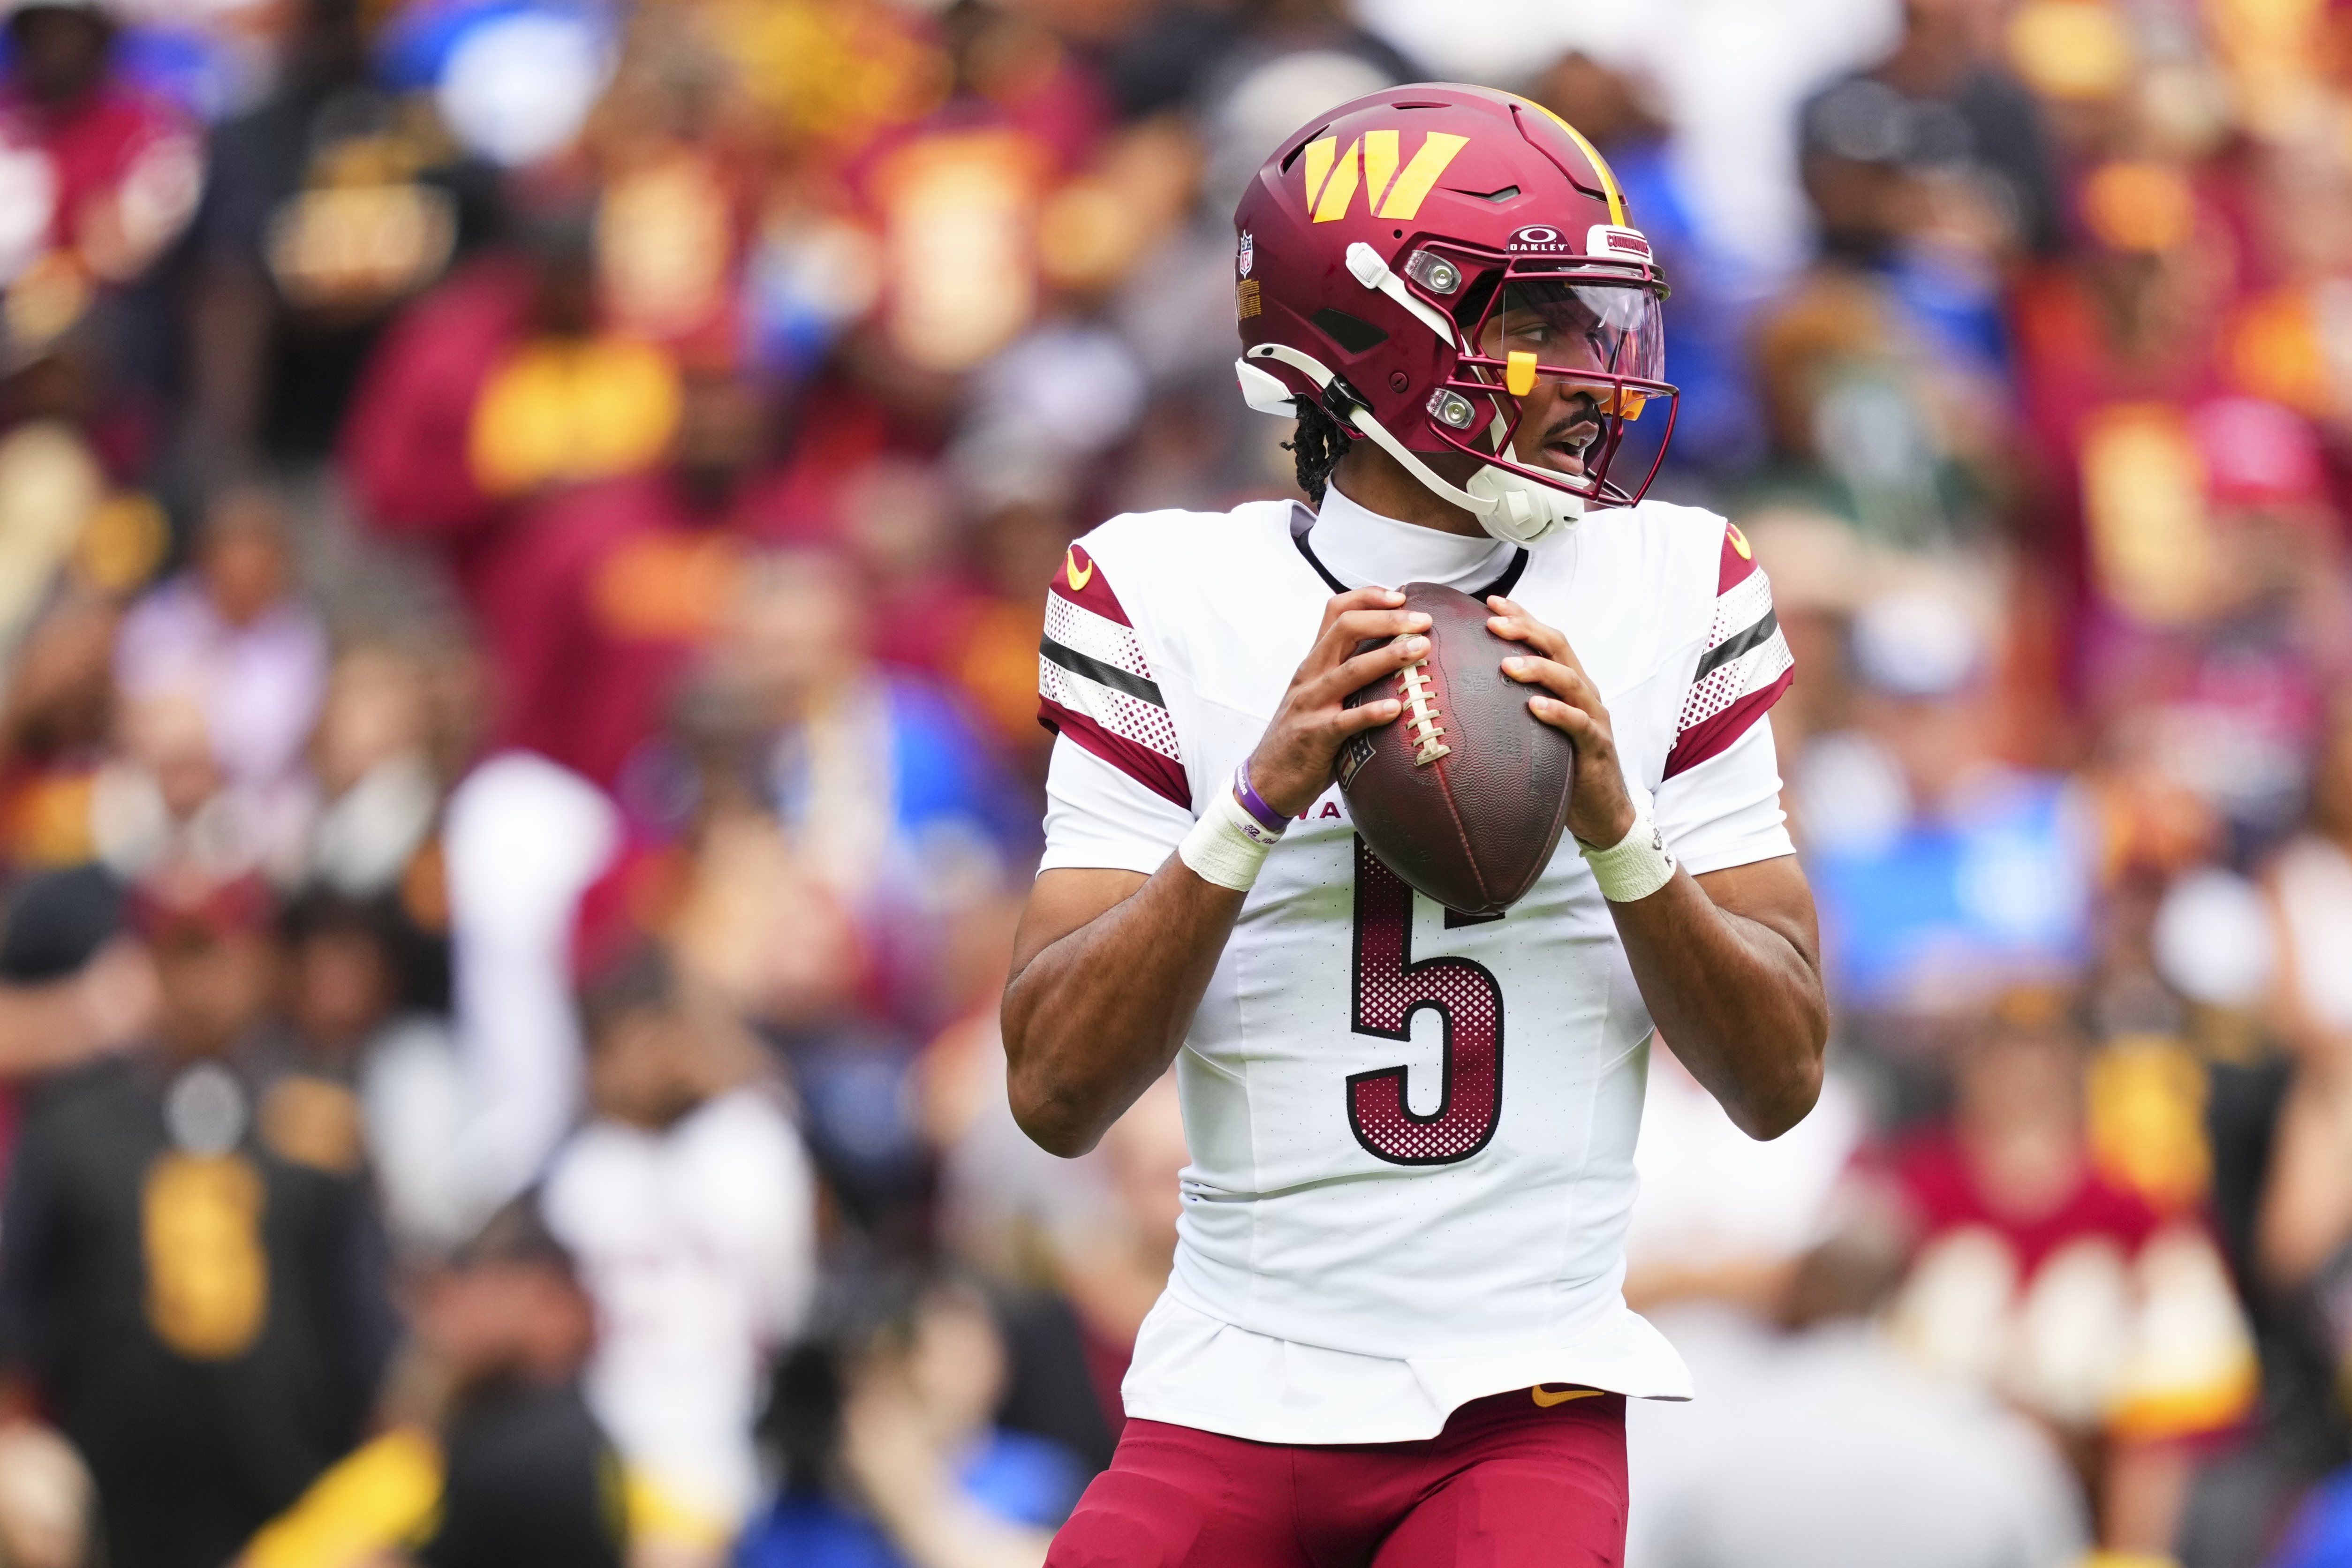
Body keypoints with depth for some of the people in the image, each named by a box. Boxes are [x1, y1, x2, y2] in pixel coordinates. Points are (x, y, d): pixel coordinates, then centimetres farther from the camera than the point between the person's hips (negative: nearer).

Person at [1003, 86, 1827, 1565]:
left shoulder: (1673, 591, 3)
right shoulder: (1167, 599, 0)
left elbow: (1782, 1080, 2)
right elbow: (1059, 1092, -7)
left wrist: (1618, 825, -13)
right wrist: (1260, 798, -19)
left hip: (1532, 1402, 0)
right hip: (1239, 1396, 0)